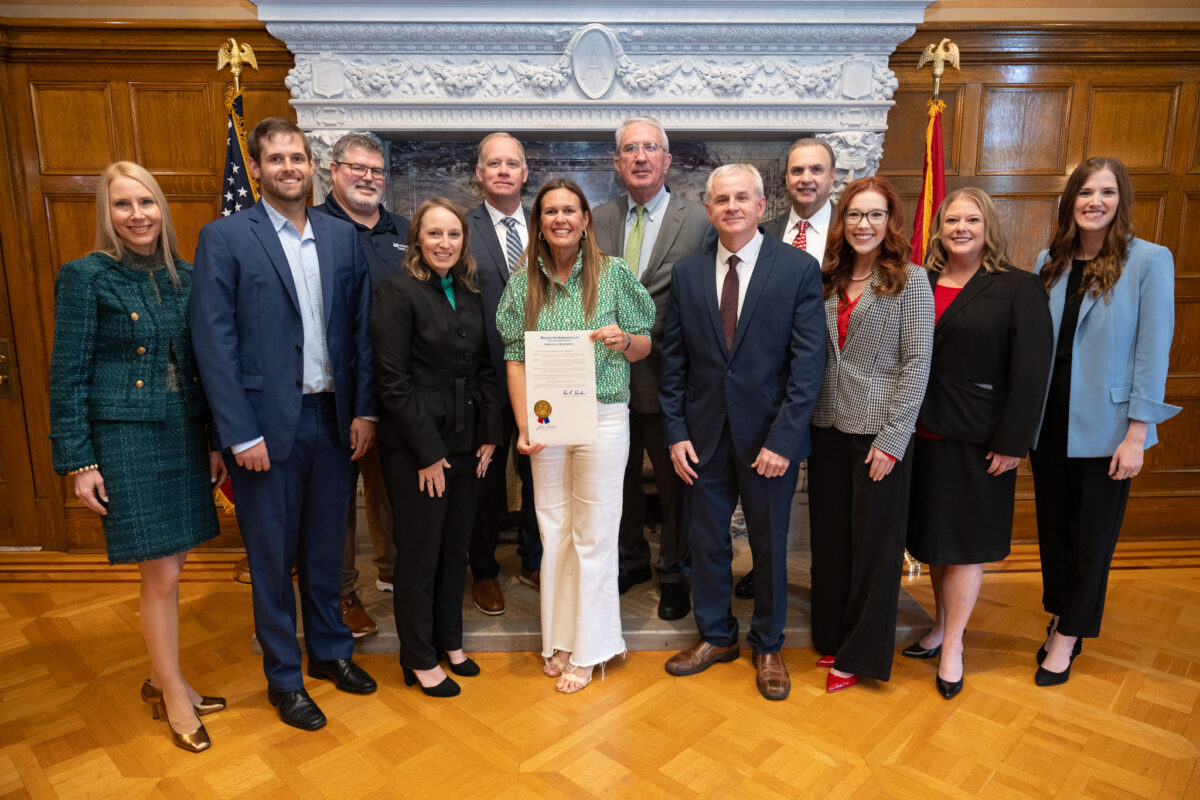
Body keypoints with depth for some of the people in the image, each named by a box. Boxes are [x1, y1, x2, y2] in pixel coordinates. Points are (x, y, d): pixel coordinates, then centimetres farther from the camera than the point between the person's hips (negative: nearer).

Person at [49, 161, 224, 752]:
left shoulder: (185, 277, 8)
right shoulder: (85, 276, -5)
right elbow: (68, 376, -6)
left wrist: (215, 441, 10)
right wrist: (78, 461, -8)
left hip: (185, 434, 5)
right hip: (125, 437, -5)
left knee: (170, 566, 13)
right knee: (161, 572, 0)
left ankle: (160, 678, 32)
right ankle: (174, 693, 20)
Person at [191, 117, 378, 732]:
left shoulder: (343, 237, 8)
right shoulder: (223, 238, -4)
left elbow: (361, 328, 7)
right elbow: (213, 342, -9)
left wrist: (364, 408, 0)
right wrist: (240, 434, -13)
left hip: (333, 419, 4)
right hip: (267, 424, -3)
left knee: (327, 547, 17)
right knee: (272, 558, 10)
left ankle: (330, 650, 38)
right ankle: (283, 677, 28)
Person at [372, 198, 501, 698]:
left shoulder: (469, 294, 9)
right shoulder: (397, 291, -10)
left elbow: (484, 368, 11)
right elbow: (392, 381, -14)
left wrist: (489, 433, 3)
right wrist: (428, 452, -14)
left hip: (466, 441, 6)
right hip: (416, 445, -6)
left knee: (456, 547, 16)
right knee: (420, 552, 6)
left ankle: (450, 641, 34)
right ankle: (419, 660, 24)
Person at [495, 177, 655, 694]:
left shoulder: (614, 273, 0)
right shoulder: (523, 281, 6)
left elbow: (645, 346, 5)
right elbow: (515, 358, 3)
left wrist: (622, 340, -18)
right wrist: (524, 427, -7)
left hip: (603, 416, -2)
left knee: (593, 534, 4)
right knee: (552, 530, 11)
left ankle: (588, 650, 20)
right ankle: (559, 638, 28)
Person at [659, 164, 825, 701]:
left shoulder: (800, 269, -6)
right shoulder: (687, 273, 3)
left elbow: (808, 363, -10)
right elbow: (673, 360, 5)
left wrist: (783, 439, -15)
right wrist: (675, 432, -2)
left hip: (769, 435, -2)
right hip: (704, 435, 3)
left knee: (770, 545, 13)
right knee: (707, 540, 14)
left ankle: (768, 647, 34)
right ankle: (715, 636, 36)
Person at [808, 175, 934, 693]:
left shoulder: (911, 280, -4)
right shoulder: (828, 280, 8)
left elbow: (917, 363, -9)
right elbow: (813, 356, 9)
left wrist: (892, 438, -13)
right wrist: (806, 420, 0)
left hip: (880, 431, -4)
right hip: (828, 426, 4)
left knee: (874, 541, 6)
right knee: (829, 536, 12)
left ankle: (861, 654, 22)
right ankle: (831, 636, 30)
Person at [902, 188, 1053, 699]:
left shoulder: (1018, 288, -5)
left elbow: (1030, 370, -10)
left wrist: (1012, 444, -14)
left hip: (978, 440, -4)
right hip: (923, 433, 4)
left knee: (965, 541, 7)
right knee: (933, 535, 14)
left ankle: (952, 645, 20)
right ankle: (941, 626, 31)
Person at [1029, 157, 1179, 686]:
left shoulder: (1150, 260, -8)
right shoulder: (1049, 261, 3)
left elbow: (1152, 351, -10)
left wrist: (1136, 435, -13)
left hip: (1105, 427, -3)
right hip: (1048, 420, 4)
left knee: (1093, 534, 9)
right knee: (1053, 525, 15)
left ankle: (1068, 635, 26)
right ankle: (1060, 617, 34)